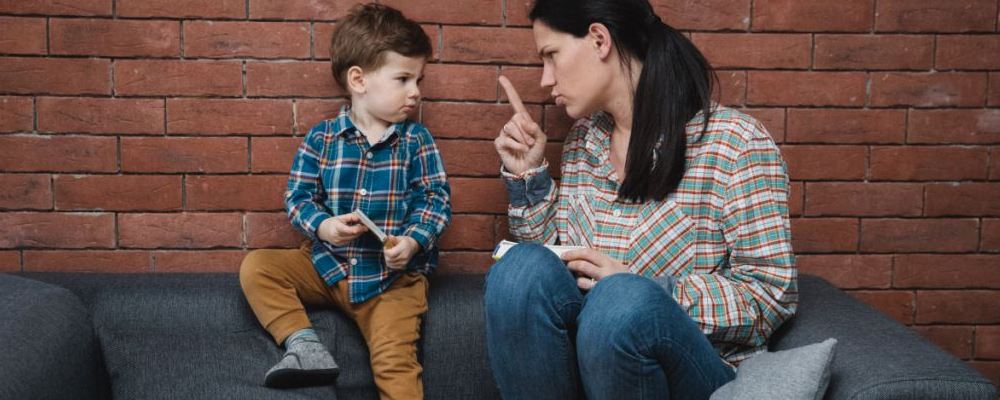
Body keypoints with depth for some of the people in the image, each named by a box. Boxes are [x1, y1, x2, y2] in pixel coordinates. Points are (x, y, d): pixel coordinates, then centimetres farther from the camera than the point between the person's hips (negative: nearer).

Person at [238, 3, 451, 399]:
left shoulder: (416, 139, -1)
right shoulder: (321, 137, 0)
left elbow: (436, 199, -3)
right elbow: (298, 195, 2)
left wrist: (413, 241, -21)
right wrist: (322, 226, -19)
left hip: (394, 273, -2)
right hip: (327, 262, 3)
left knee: (394, 360, -18)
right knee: (256, 266, -12)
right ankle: (303, 344, -19)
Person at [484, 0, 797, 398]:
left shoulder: (733, 142, -10)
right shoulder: (582, 140, 8)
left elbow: (771, 294, -12)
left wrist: (644, 292, -21)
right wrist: (528, 175, 3)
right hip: (591, 353, 5)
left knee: (621, 299, -36)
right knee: (523, 267, -25)